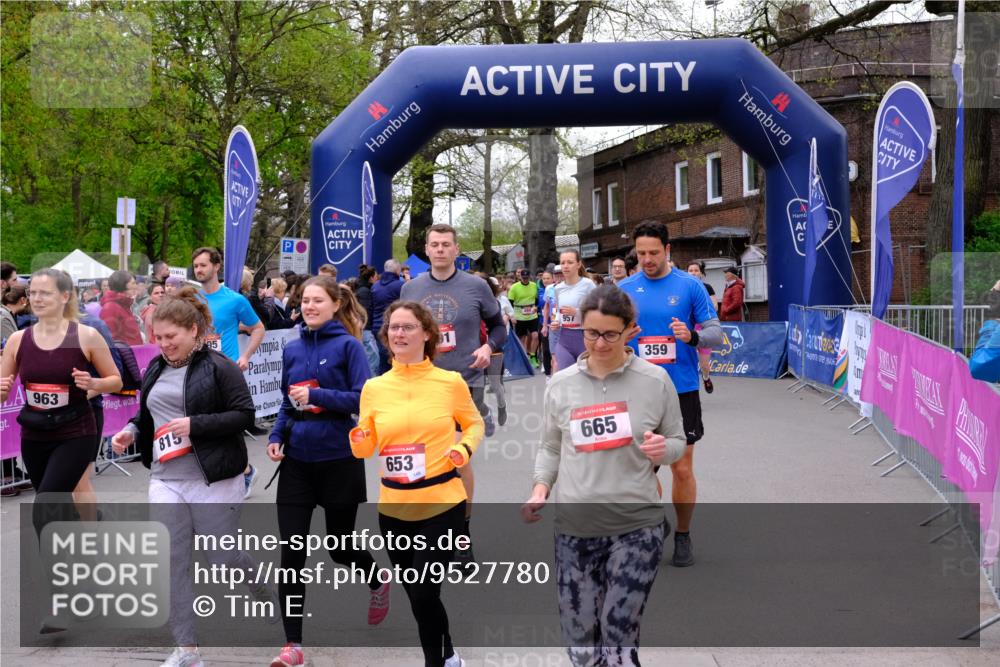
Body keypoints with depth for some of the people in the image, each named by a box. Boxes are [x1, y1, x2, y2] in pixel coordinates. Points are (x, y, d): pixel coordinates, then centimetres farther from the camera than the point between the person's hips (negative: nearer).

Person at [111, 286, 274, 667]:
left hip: (213, 480, -6)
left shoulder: (219, 367, -9)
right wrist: (131, 431, 1)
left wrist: (195, 425, -21)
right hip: (165, 480, 6)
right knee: (173, 564, 3)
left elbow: (244, 415, -12)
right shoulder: (155, 370, 11)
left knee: (223, 558, 4)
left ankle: (270, 595, 36)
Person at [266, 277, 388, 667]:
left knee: (340, 546, 13)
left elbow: (363, 399, -13)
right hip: (297, 460, 4)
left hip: (338, 459, -4)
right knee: (291, 551, -4)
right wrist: (276, 437, -1)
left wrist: (316, 395, -21)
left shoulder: (348, 345, -7)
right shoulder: (292, 350, 8)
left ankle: (378, 583, 47)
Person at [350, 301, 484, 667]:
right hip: (394, 507, 4)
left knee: (423, 593, -10)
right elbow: (365, 448, 8)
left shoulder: (450, 382, -5)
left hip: (442, 503, -3)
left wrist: (464, 449, -9)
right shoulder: (374, 387, 2)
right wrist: (359, 440, -15)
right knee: (417, 594, 15)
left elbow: (474, 424, 11)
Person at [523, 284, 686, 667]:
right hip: (574, 526, 3)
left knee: (618, 634, -9)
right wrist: (540, 490, -3)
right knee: (578, 635, 8)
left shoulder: (655, 381, -3)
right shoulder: (560, 385, 2)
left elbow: (677, 441, 8)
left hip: (637, 525, -2)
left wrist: (663, 450, -14)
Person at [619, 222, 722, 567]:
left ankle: (683, 536, 19)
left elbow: (715, 332, 0)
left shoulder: (690, 286, -2)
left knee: (682, 468, 2)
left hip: (681, 390, -1)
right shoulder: (625, 289, 4)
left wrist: (692, 335, -21)